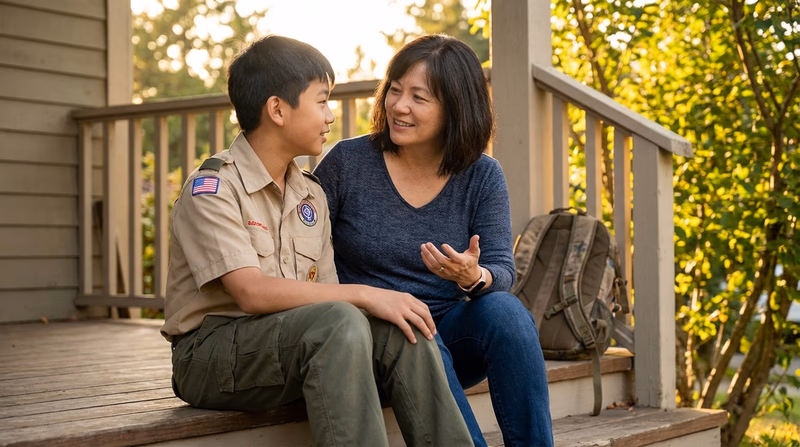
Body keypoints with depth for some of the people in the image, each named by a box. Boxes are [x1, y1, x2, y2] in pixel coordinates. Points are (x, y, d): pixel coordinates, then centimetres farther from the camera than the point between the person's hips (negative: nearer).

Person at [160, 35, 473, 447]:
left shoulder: (311, 196, 14)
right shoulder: (210, 189, -10)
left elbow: (325, 294, 7)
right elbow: (252, 293, -21)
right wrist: (364, 295, -23)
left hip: (296, 342, 7)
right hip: (211, 351, -6)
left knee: (400, 327, -18)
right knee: (338, 322, -32)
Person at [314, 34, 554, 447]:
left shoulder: (482, 176, 2)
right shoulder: (346, 162, -3)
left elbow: (502, 270, -6)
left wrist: (474, 277, -31)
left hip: (451, 334, 2)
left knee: (505, 310, -29)